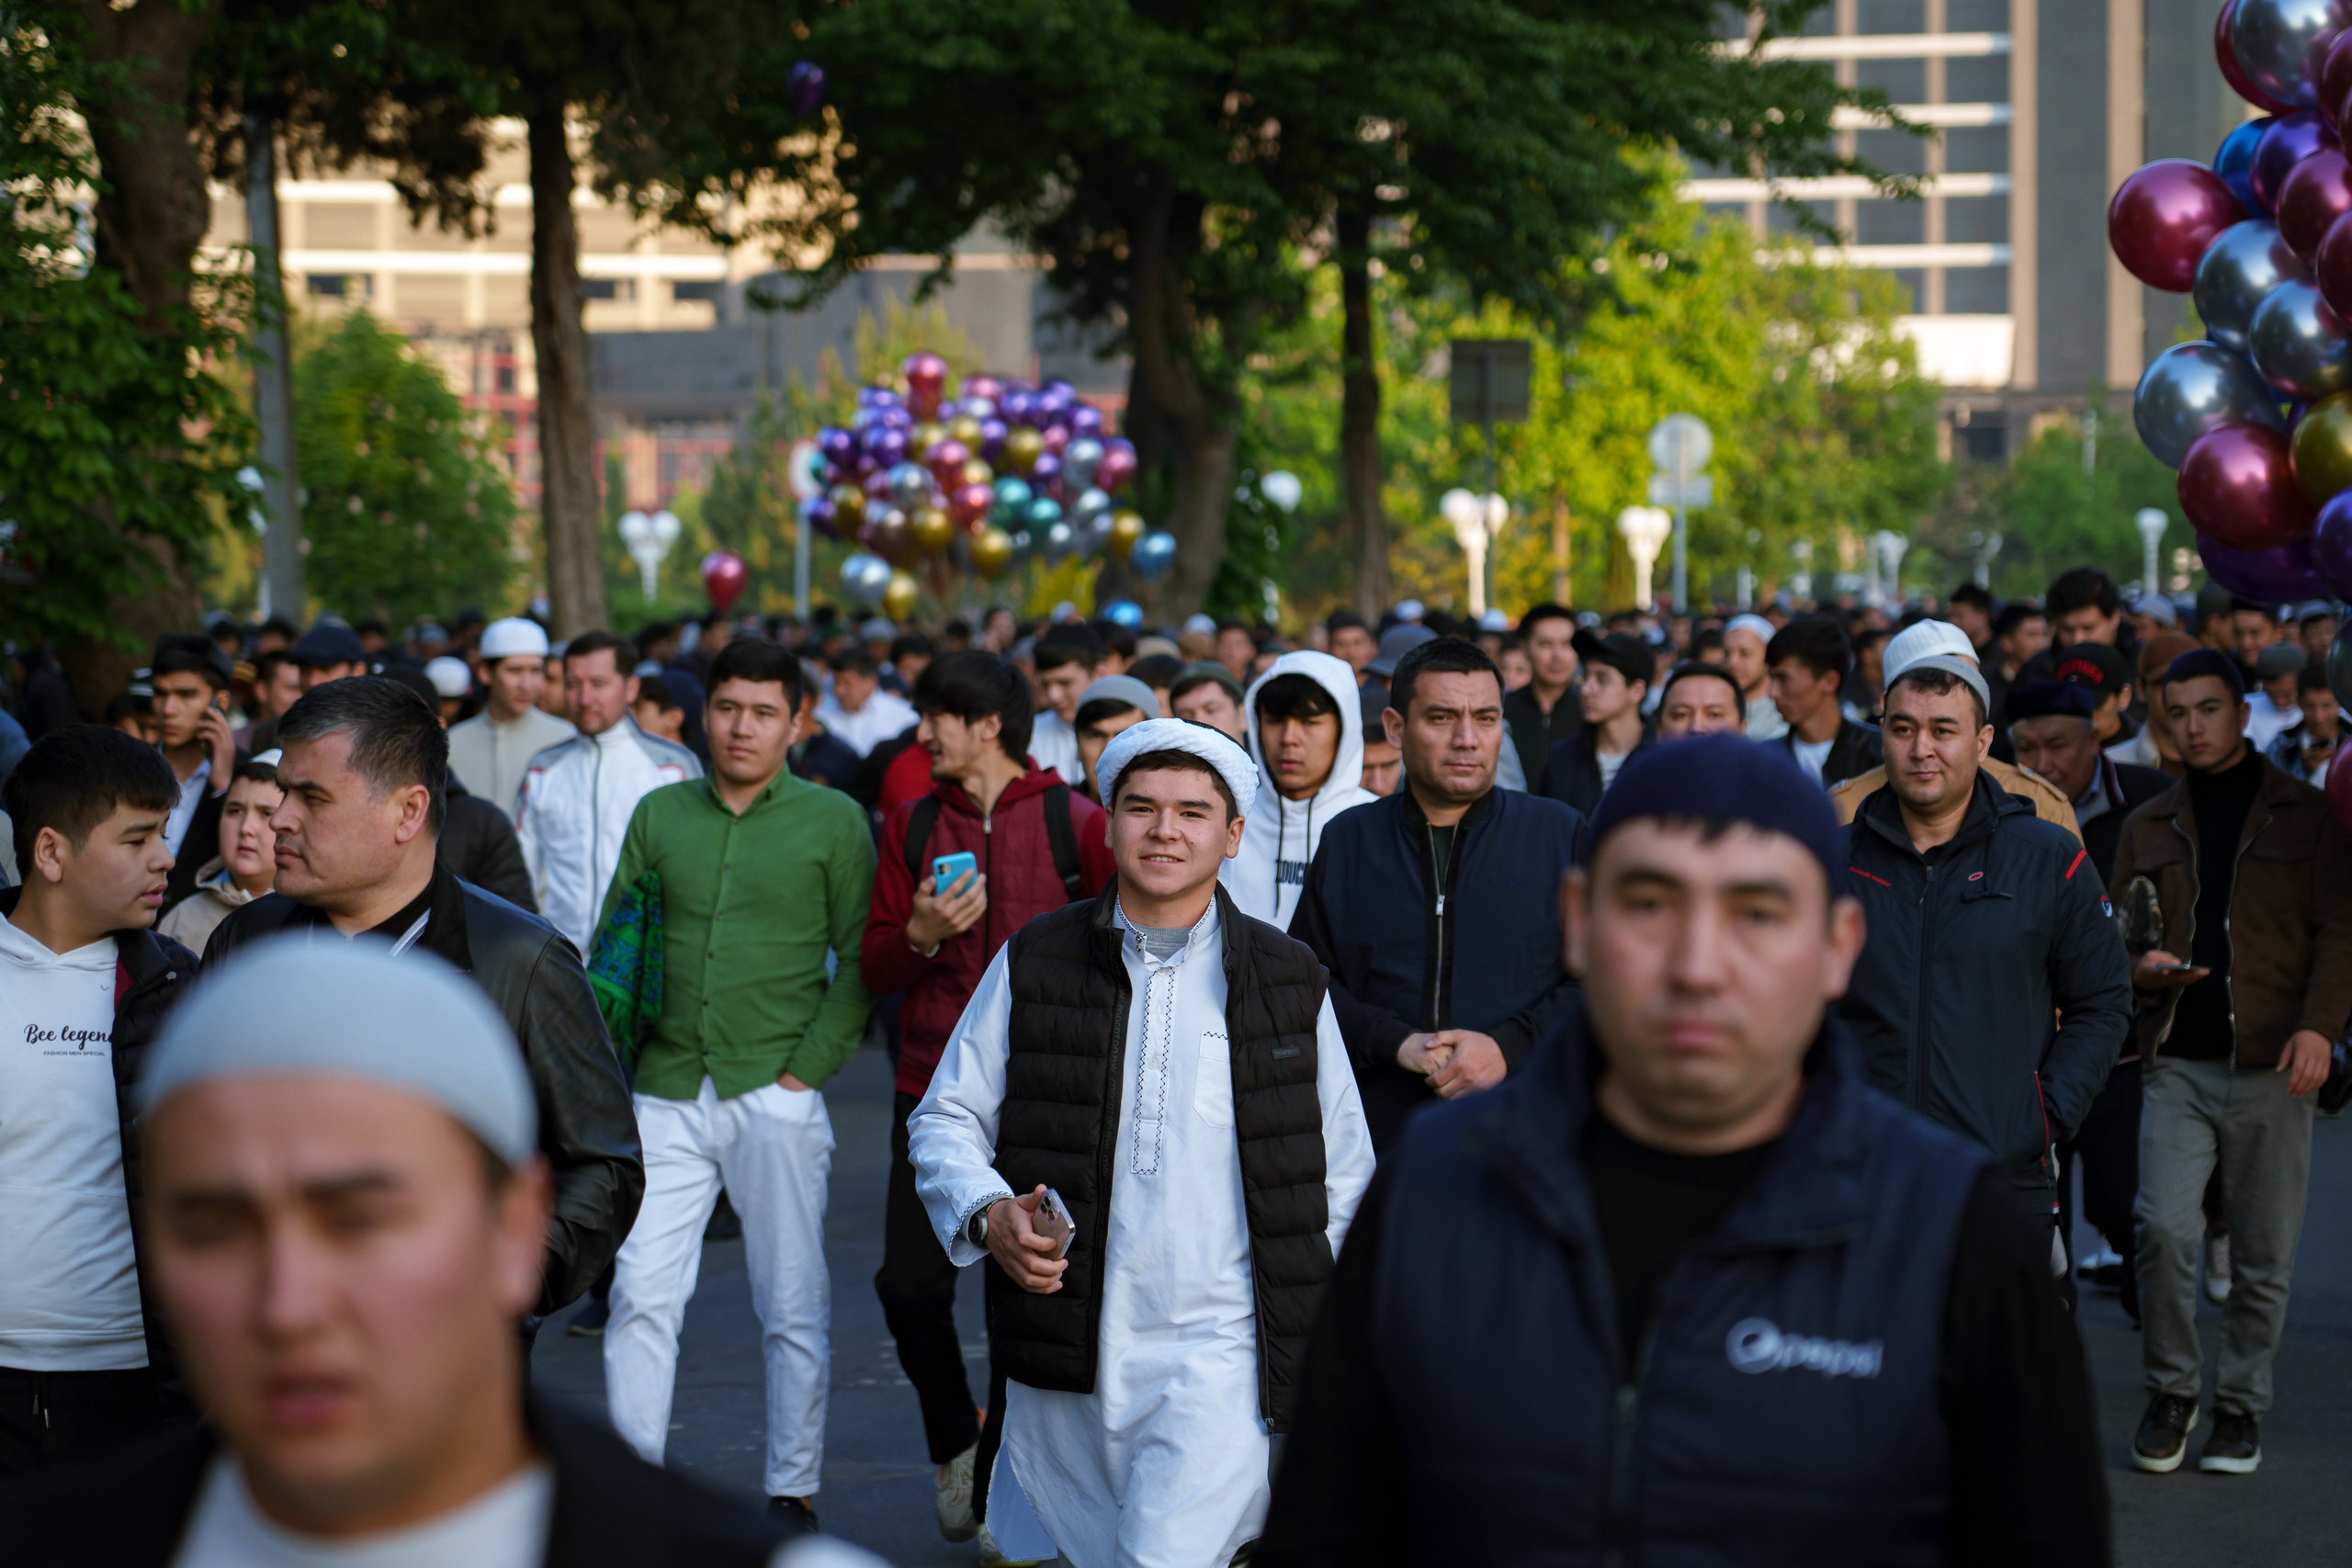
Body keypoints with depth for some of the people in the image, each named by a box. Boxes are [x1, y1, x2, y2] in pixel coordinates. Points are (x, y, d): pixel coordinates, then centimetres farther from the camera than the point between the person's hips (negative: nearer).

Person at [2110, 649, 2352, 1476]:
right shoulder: (2149, 827, 14)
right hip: (2178, 1063, 2)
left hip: (2269, 1065, -2)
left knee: (2264, 1251, 2)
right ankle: (2171, 1391, 6)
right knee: (2164, 1228, -12)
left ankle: (2240, 1404, 17)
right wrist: (2140, 966, -4)